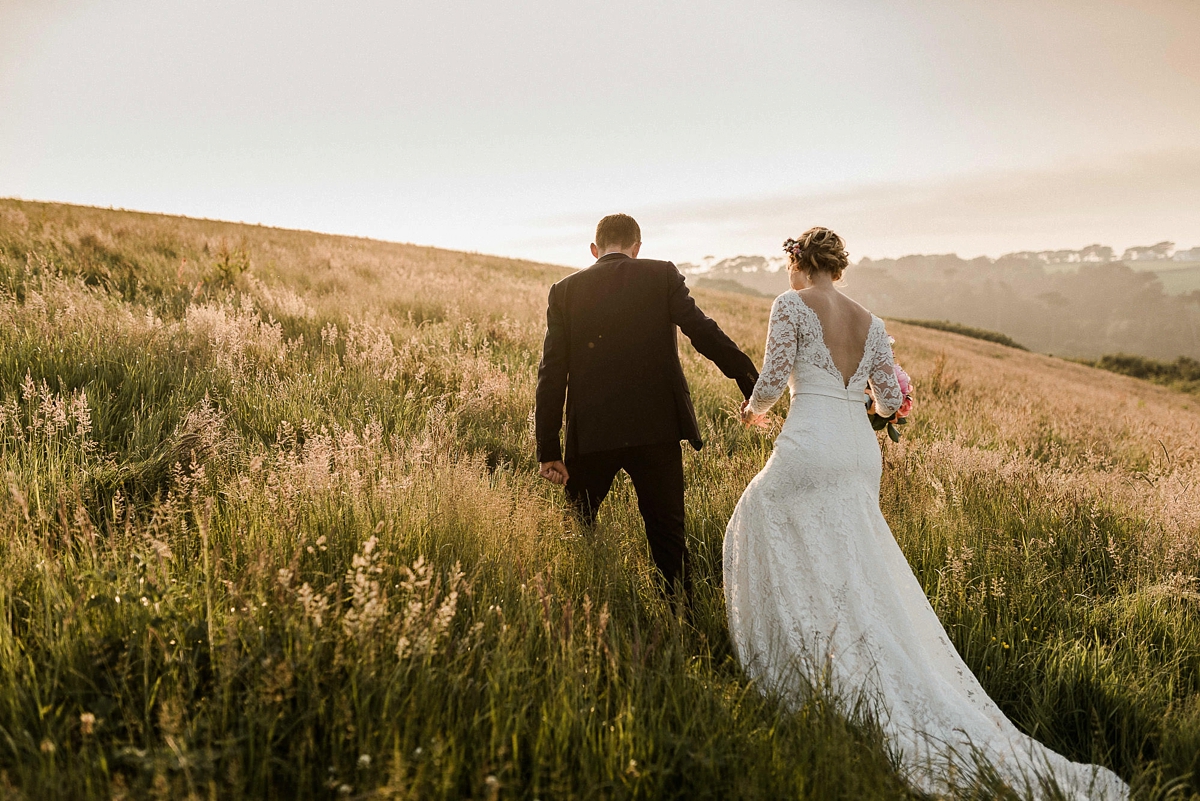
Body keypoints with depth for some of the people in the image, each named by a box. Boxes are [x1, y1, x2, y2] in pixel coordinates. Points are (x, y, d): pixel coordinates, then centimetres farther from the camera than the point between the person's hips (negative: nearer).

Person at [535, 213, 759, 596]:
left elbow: (552, 373, 1)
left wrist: (548, 449, 1)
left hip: (590, 434, 1)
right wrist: (753, 386, -3)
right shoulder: (662, 276, 1)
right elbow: (703, 332, -8)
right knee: (667, 532, 7)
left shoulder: (565, 290, 5)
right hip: (656, 429, -1)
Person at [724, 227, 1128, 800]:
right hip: (861, 454, 6)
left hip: (809, 448, -6)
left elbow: (772, 379, -8)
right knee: (863, 581, 14)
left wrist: (754, 409, 14)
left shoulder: (791, 305, -1)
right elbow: (889, 402, 12)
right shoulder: (871, 323, 14)